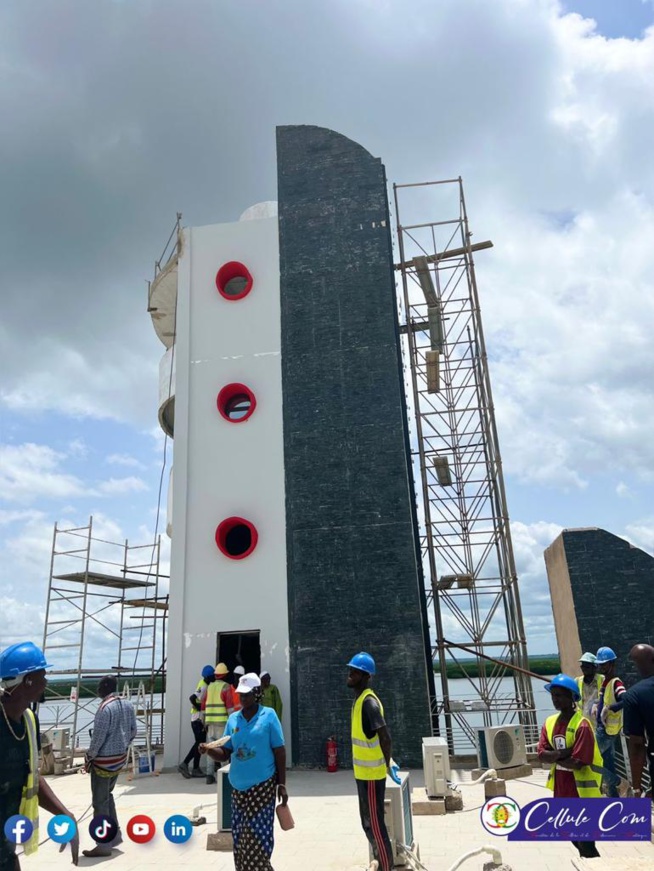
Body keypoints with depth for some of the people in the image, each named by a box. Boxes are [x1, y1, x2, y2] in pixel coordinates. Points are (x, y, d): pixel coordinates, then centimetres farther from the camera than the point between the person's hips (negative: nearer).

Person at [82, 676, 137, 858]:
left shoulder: (105, 708, -22)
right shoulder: (128, 704, 3)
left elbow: (98, 737, -19)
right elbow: (133, 731, 9)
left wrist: (88, 758, -6)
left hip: (104, 760, -8)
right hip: (120, 758, 8)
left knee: (100, 802, 4)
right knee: (107, 795, 24)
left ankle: (104, 845, 12)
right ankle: (115, 834, 28)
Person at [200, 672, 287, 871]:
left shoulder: (269, 715, -6)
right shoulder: (233, 719, 5)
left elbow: (279, 752, -4)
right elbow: (225, 754, 6)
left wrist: (282, 784, -6)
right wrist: (209, 750, -14)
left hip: (263, 786, -4)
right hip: (239, 787, 4)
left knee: (257, 836, -2)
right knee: (240, 838, 7)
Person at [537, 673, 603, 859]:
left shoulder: (582, 725, -20)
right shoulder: (549, 722, 2)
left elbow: (578, 763, -25)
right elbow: (541, 755, -6)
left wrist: (554, 756, -13)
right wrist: (564, 753, -22)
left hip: (581, 790, -7)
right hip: (561, 788, 8)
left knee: (586, 842, 2)